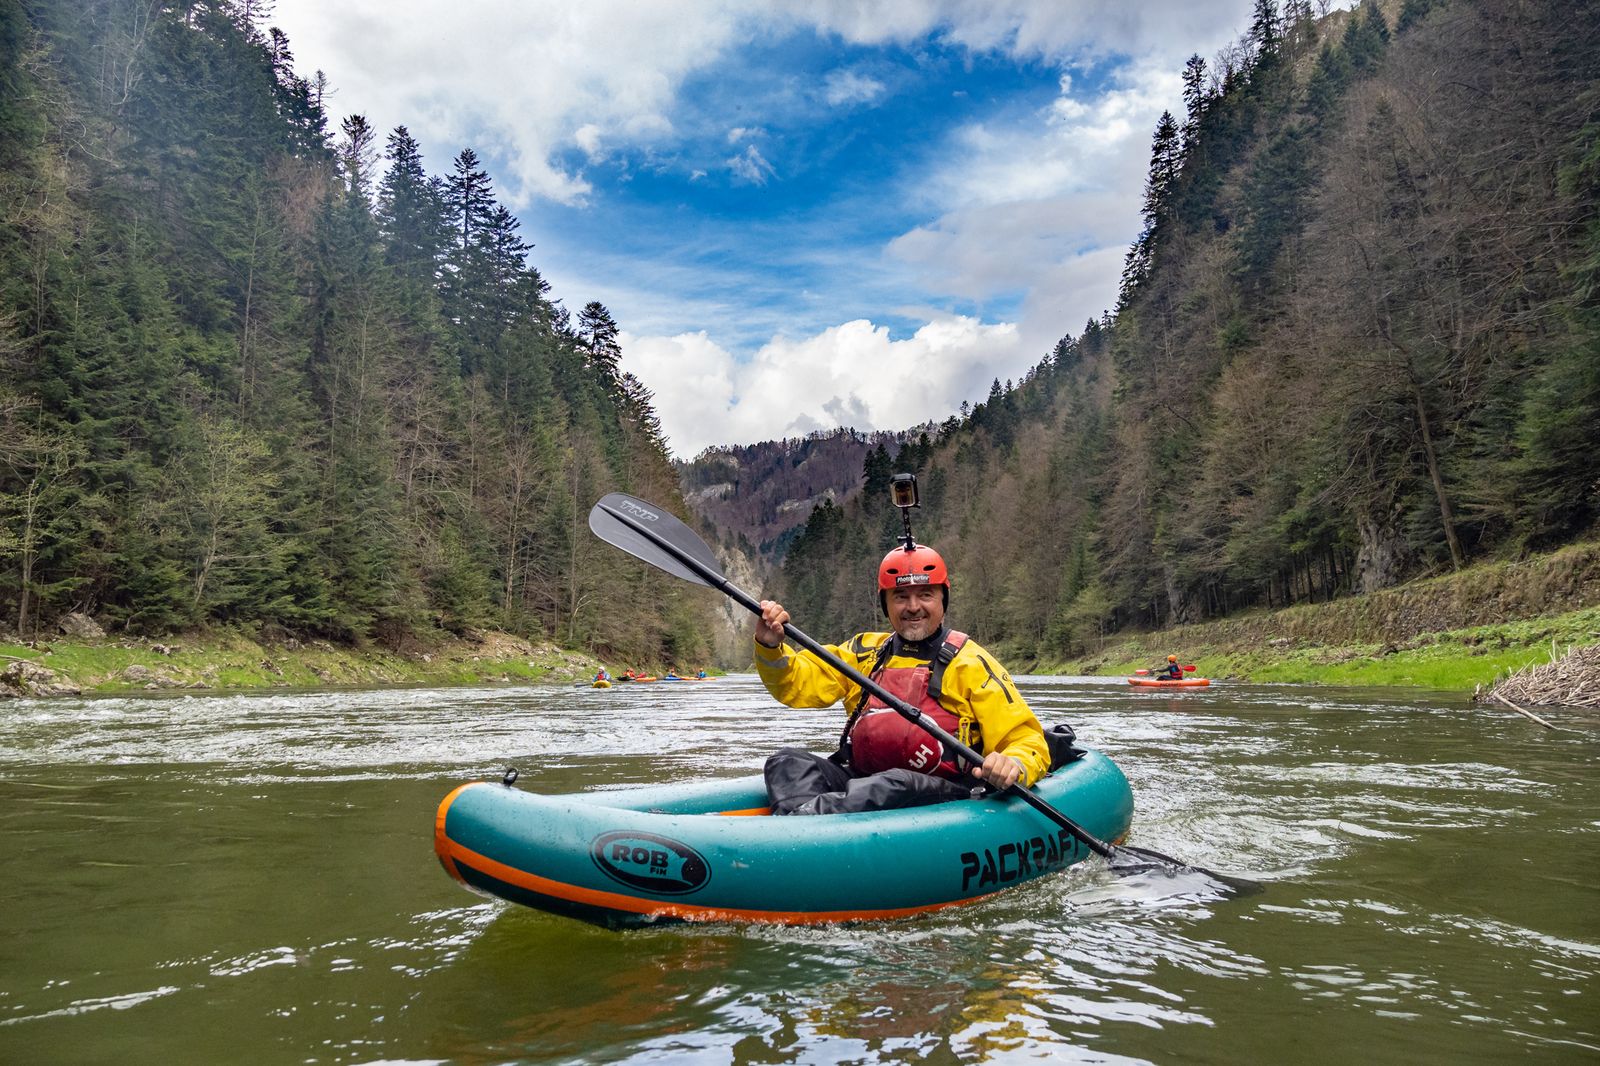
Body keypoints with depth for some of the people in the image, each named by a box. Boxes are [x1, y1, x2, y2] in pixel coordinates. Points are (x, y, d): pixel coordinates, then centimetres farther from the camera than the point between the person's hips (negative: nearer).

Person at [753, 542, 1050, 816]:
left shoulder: (969, 662, 5)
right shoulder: (866, 651, 19)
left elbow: (1028, 740, 1)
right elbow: (797, 685, 10)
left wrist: (1013, 766, -22)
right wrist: (771, 647, -11)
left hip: (940, 796, -4)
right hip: (859, 778, 5)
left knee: (894, 784, -37)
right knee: (789, 762, -18)